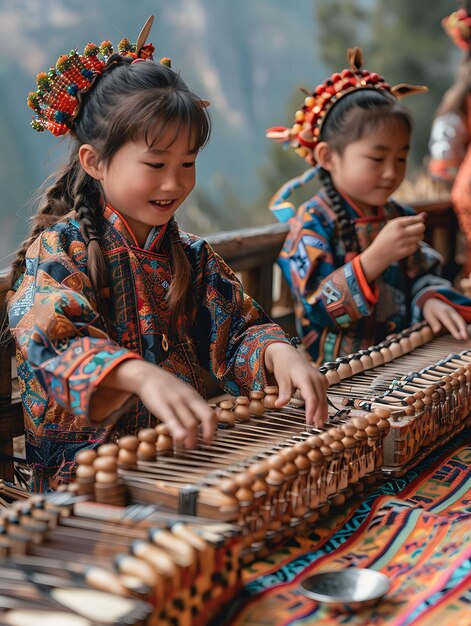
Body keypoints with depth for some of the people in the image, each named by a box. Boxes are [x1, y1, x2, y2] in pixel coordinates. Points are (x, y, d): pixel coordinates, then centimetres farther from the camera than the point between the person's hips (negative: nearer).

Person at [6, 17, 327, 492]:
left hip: (187, 452, 6)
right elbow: (53, 341, -23)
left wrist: (276, 350, -16)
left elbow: (237, 328, 10)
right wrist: (141, 375, -42)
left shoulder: (192, 258, 13)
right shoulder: (59, 251, -7)